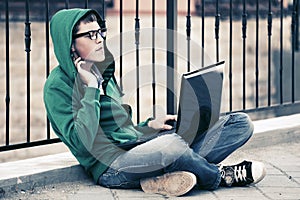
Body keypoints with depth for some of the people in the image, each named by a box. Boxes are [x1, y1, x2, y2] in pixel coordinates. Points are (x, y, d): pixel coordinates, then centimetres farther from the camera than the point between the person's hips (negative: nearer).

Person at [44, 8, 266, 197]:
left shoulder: (104, 73, 20)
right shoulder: (57, 86, -4)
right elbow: (82, 142, -17)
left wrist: (151, 125, 9)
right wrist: (91, 88, -13)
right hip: (112, 168, -8)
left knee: (241, 122, 0)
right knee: (170, 144, -42)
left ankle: (169, 174, -20)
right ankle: (222, 176, -10)